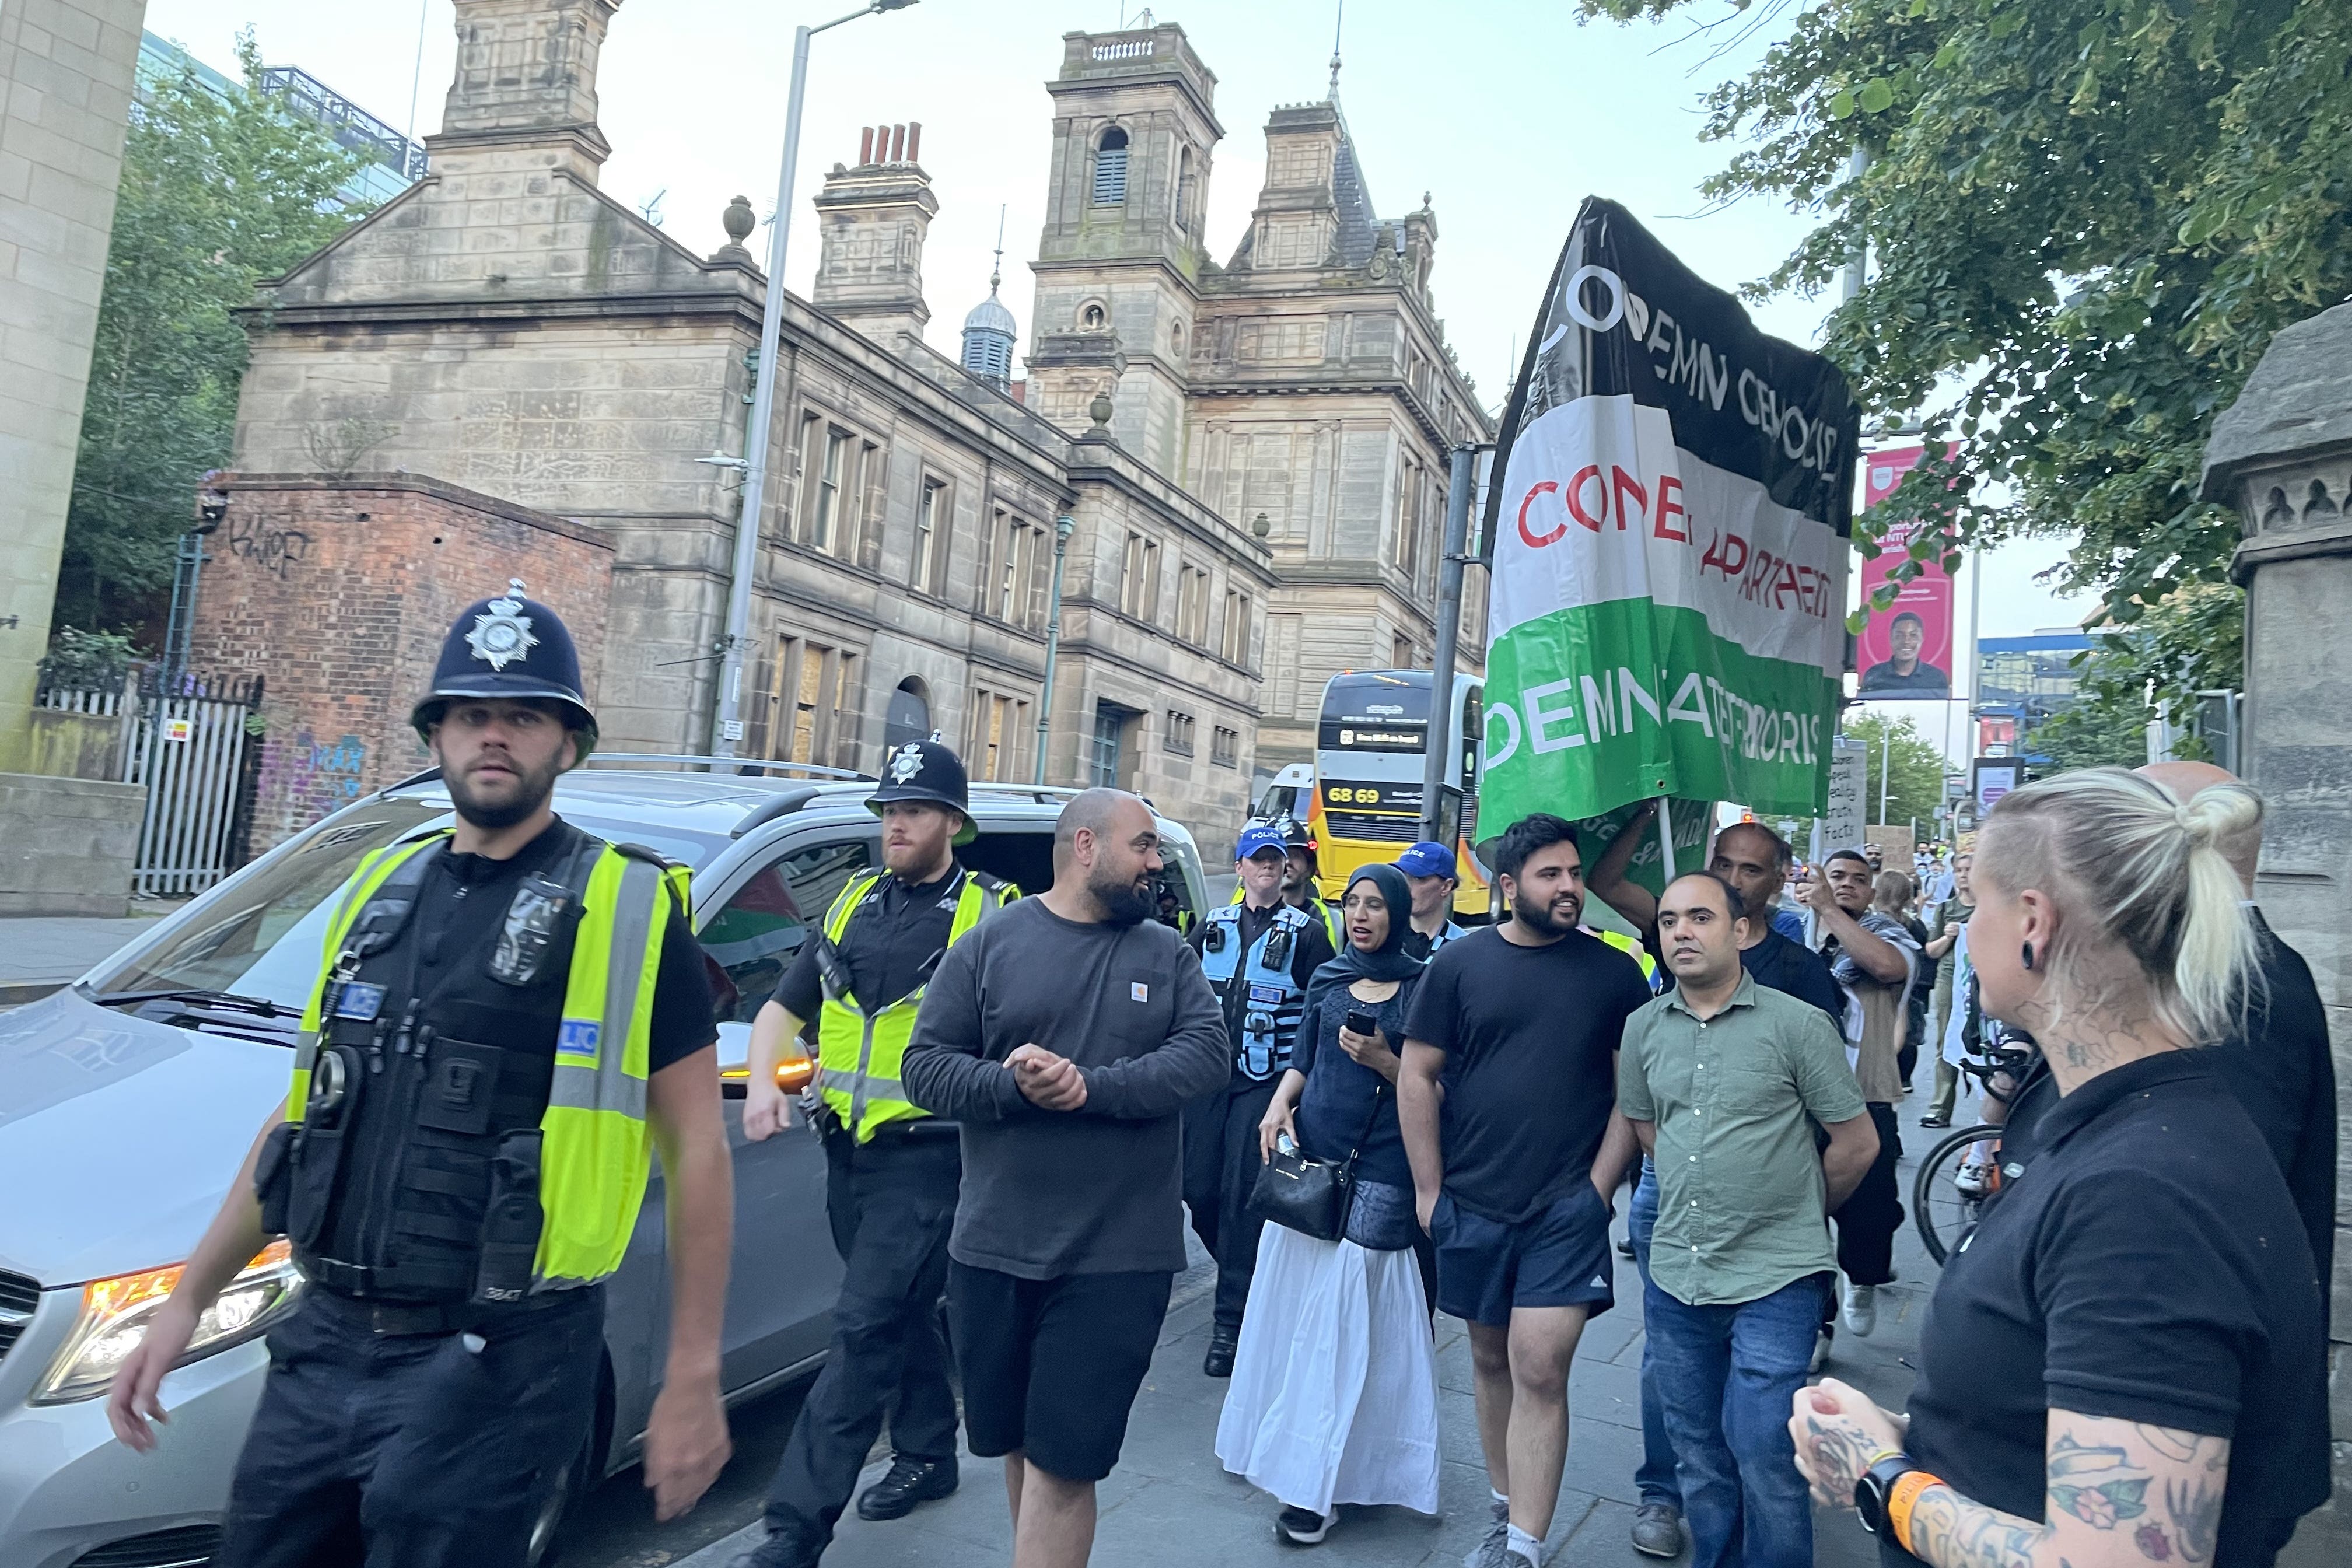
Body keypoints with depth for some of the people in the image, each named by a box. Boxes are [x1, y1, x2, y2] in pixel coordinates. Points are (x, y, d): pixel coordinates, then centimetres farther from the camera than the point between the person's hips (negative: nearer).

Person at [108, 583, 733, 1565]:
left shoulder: (630, 911, -8)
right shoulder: (379, 891, 9)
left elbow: (696, 1150, -8)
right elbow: (304, 1111, 17)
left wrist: (693, 1379, -10)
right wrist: (187, 1300, 16)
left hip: (492, 1365, -5)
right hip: (322, 1346, 6)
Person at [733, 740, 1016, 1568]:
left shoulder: (990, 916, -7)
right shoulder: (853, 903, 11)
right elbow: (783, 1008, 15)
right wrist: (762, 1081, -1)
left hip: (926, 1154, -6)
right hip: (847, 1149, 6)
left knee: (865, 1329, -7)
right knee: (903, 1314, 20)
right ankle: (927, 1455, 38)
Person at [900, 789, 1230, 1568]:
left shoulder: (1167, 954, 5)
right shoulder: (989, 944, 1)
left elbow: (1206, 1054, -9)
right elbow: (924, 1064, -2)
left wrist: (1091, 1088, -21)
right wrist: (1008, 1084, -21)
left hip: (1119, 1259, -1)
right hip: (994, 1249, 1)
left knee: (1064, 1459, -1)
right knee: (1017, 1443, 17)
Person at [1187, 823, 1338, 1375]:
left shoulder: (1306, 932, 1)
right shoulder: (1212, 927, 12)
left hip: (1265, 1081, -4)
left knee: (1241, 1197, -7)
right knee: (1198, 1189, 5)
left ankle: (1231, 1320, 1)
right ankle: (1244, 1278, 31)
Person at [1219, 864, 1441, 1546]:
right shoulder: (1328, 979, 10)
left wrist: (1382, 1060, -19)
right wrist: (1279, 1106, -3)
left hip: (1378, 1172, -4)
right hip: (1308, 1156, 5)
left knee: (1341, 1321, -4)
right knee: (1295, 1305, 8)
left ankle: (1317, 1481, 2)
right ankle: (1288, 1446, 23)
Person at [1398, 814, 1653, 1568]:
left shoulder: (1615, 973, 0)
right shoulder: (1460, 963, -1)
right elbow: (1417, 1076, 0)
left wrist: (1599, 1185, -5)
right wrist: (1429, 1188, -1)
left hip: (1568, 1208, -1)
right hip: (1472, 1206, 2)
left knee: (1540, 1371, -8)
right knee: (1491, 1360, 15)